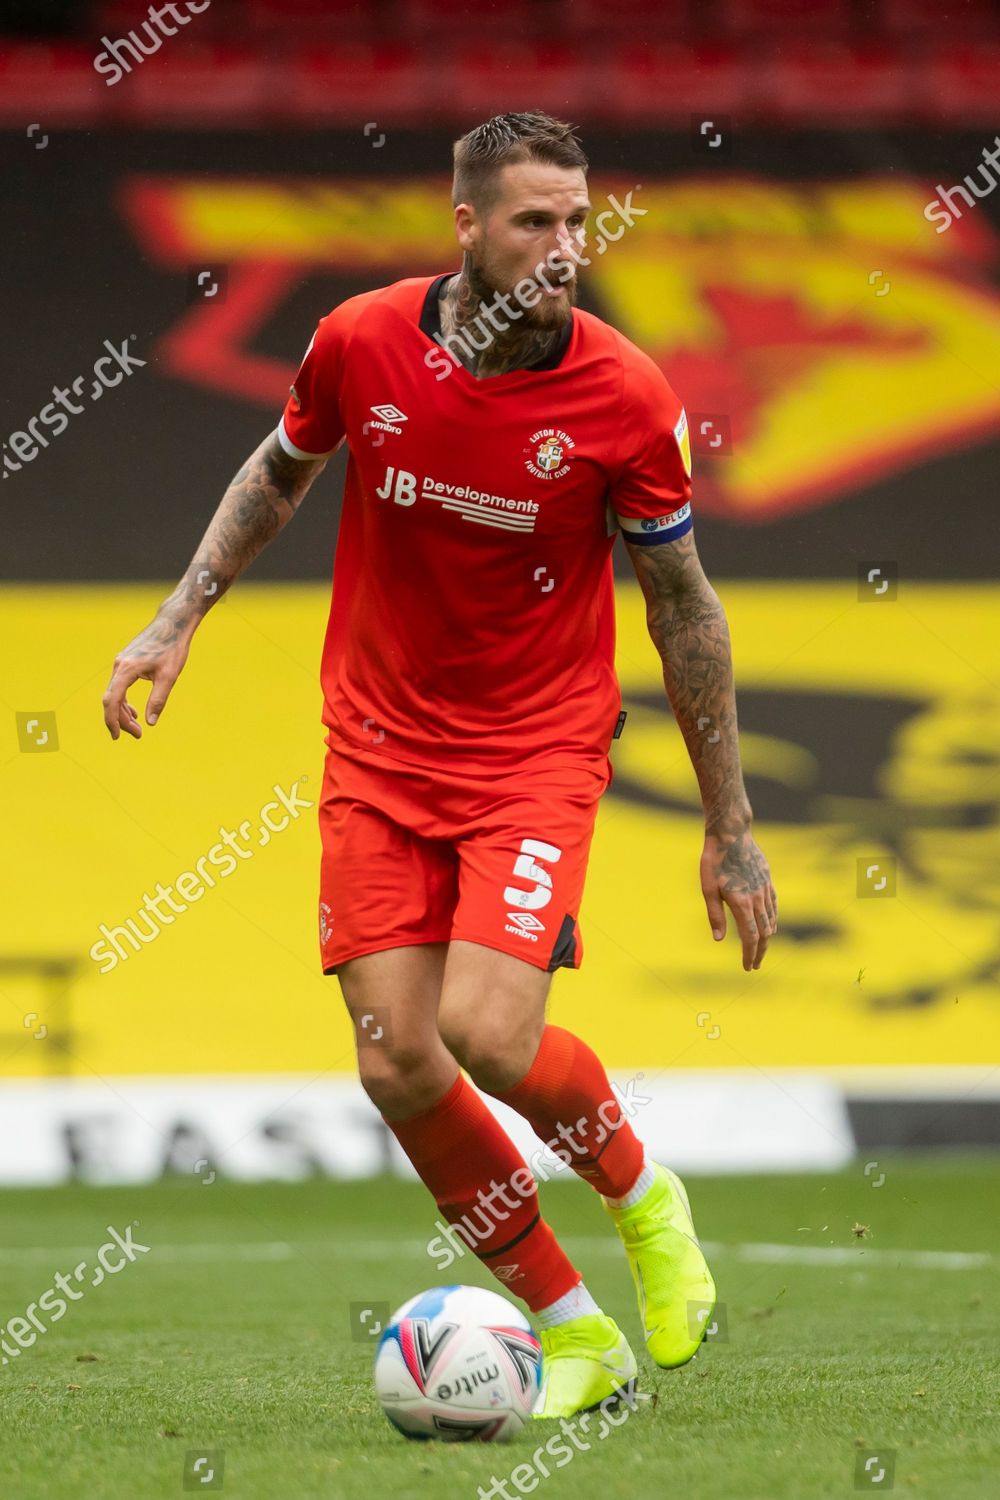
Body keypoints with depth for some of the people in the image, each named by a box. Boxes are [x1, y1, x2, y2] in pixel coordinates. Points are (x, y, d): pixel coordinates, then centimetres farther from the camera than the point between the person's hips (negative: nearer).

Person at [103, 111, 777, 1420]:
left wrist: (730, 827, 0)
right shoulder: (360, 343, -9)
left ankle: (641, 1196, 11)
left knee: (487, 1032, -22)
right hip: (379, 747, 3)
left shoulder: (627, 399, -14)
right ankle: (575, 1335, 10)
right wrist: (178, 621, 7)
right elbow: (280, 471, 14)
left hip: (541, 747, -3)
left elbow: (682, 604, -2)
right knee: (398, 1066, -6)